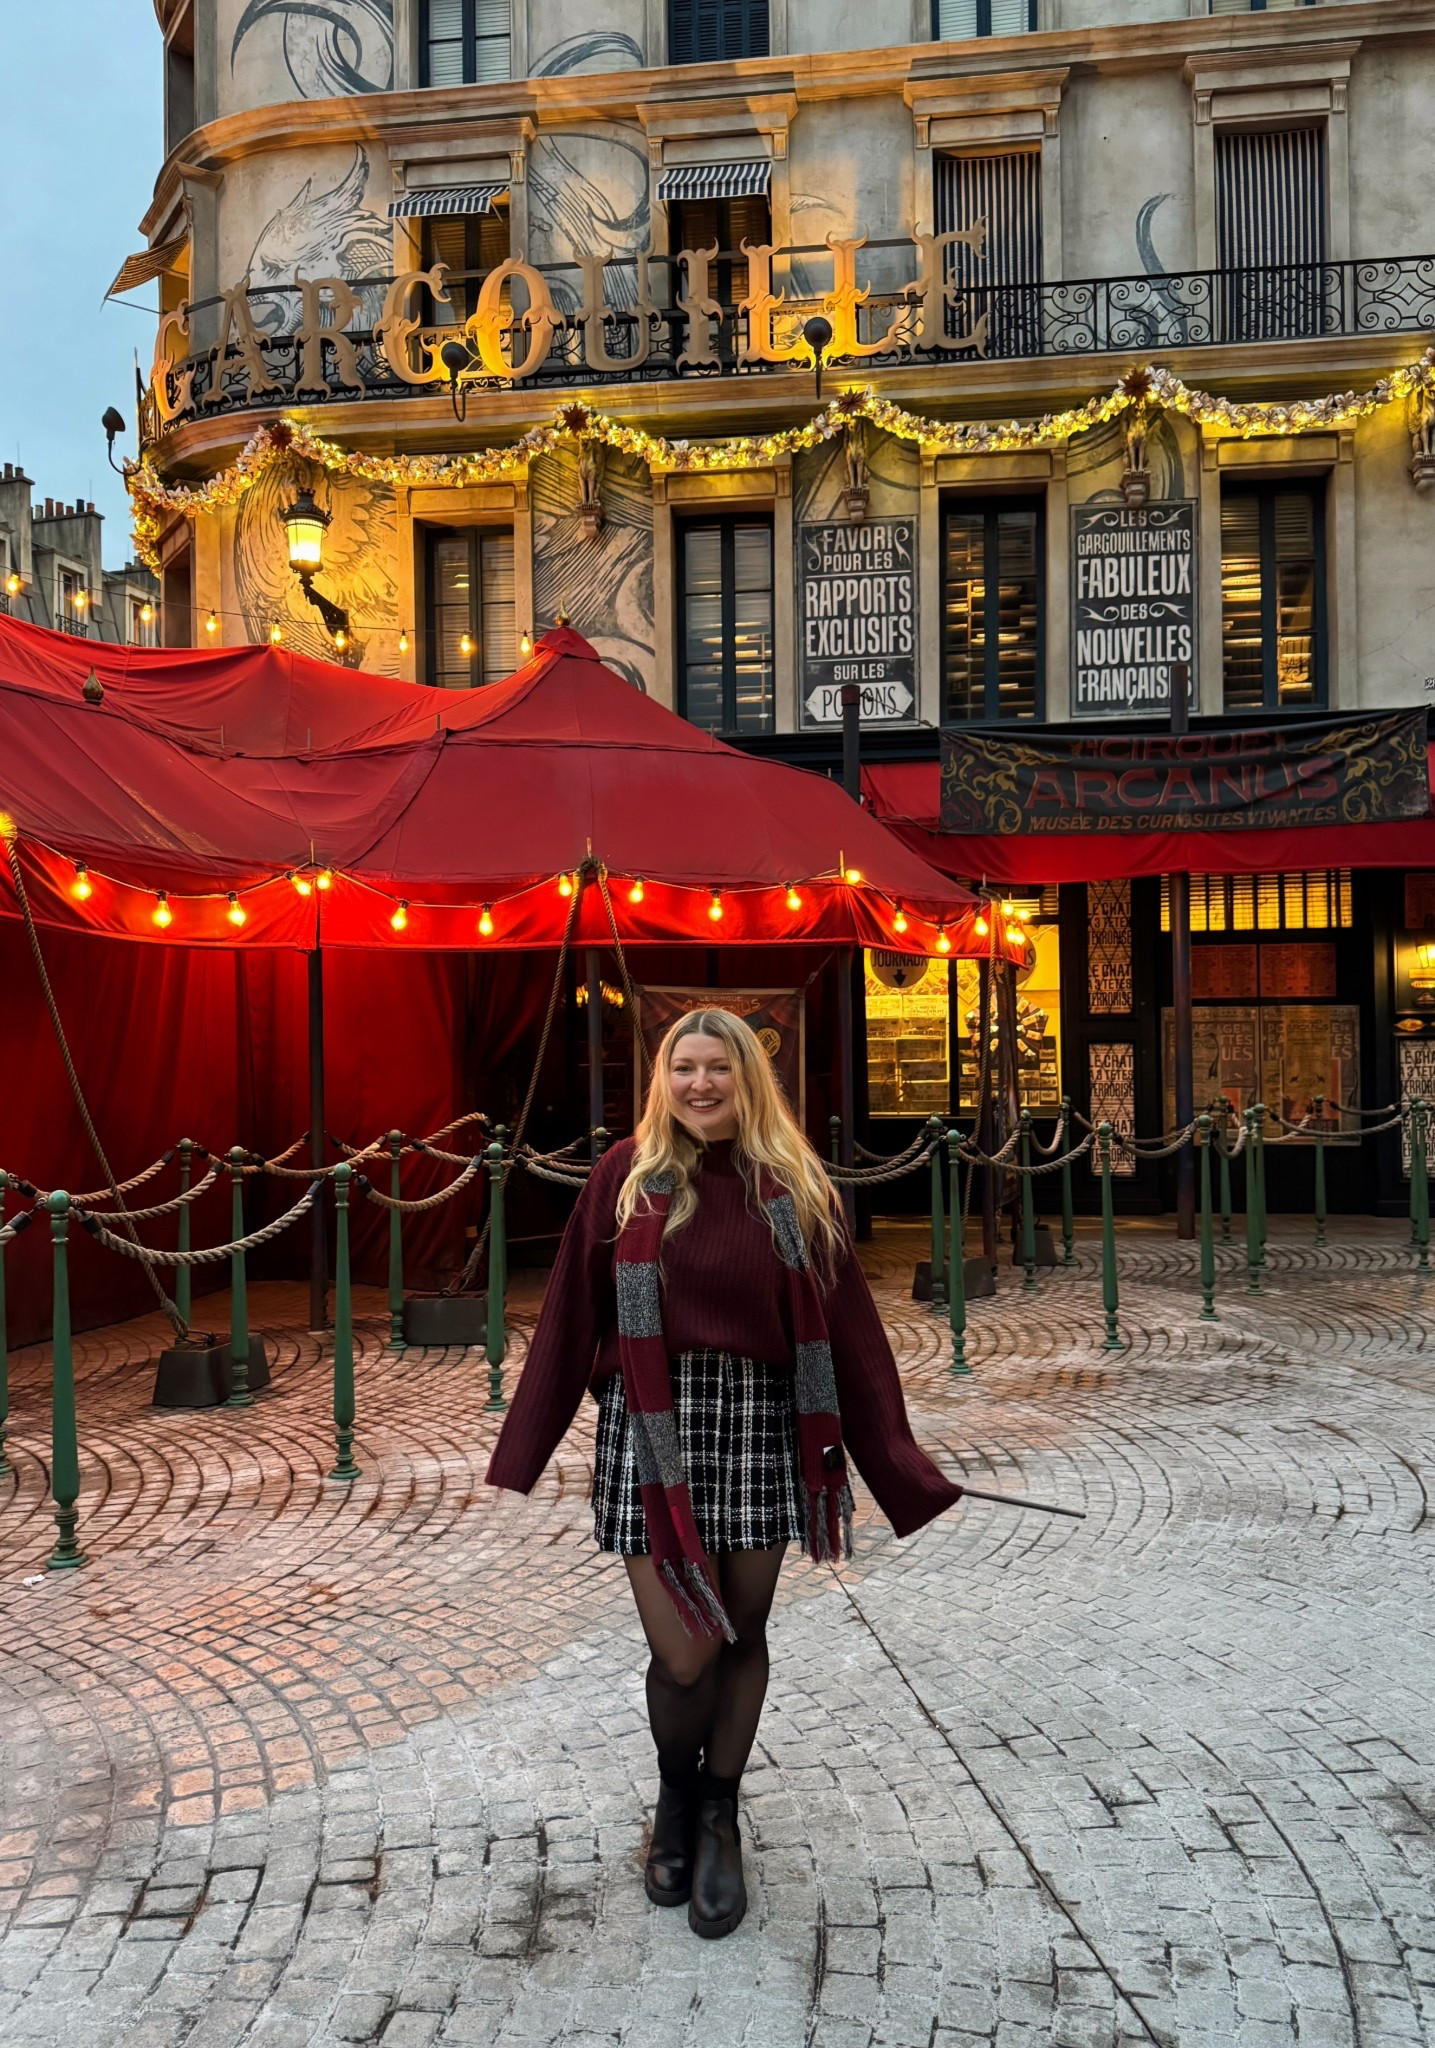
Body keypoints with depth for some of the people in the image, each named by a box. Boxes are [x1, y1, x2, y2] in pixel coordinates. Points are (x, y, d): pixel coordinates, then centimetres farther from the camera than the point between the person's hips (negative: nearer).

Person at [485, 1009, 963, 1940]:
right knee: (683, 1656, -3)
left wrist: (897, 1462, 1)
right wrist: (522, 1450, 4)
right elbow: (572, 1316, 2)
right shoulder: (628, 1175, 0)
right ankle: (676, 1793, 31)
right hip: (652, 1427, -1)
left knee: (744, 1634, 11)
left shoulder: (794, 1187, 3)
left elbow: (846, 1325, 2)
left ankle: (719, 1817, 36)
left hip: (760, 1423, 2)